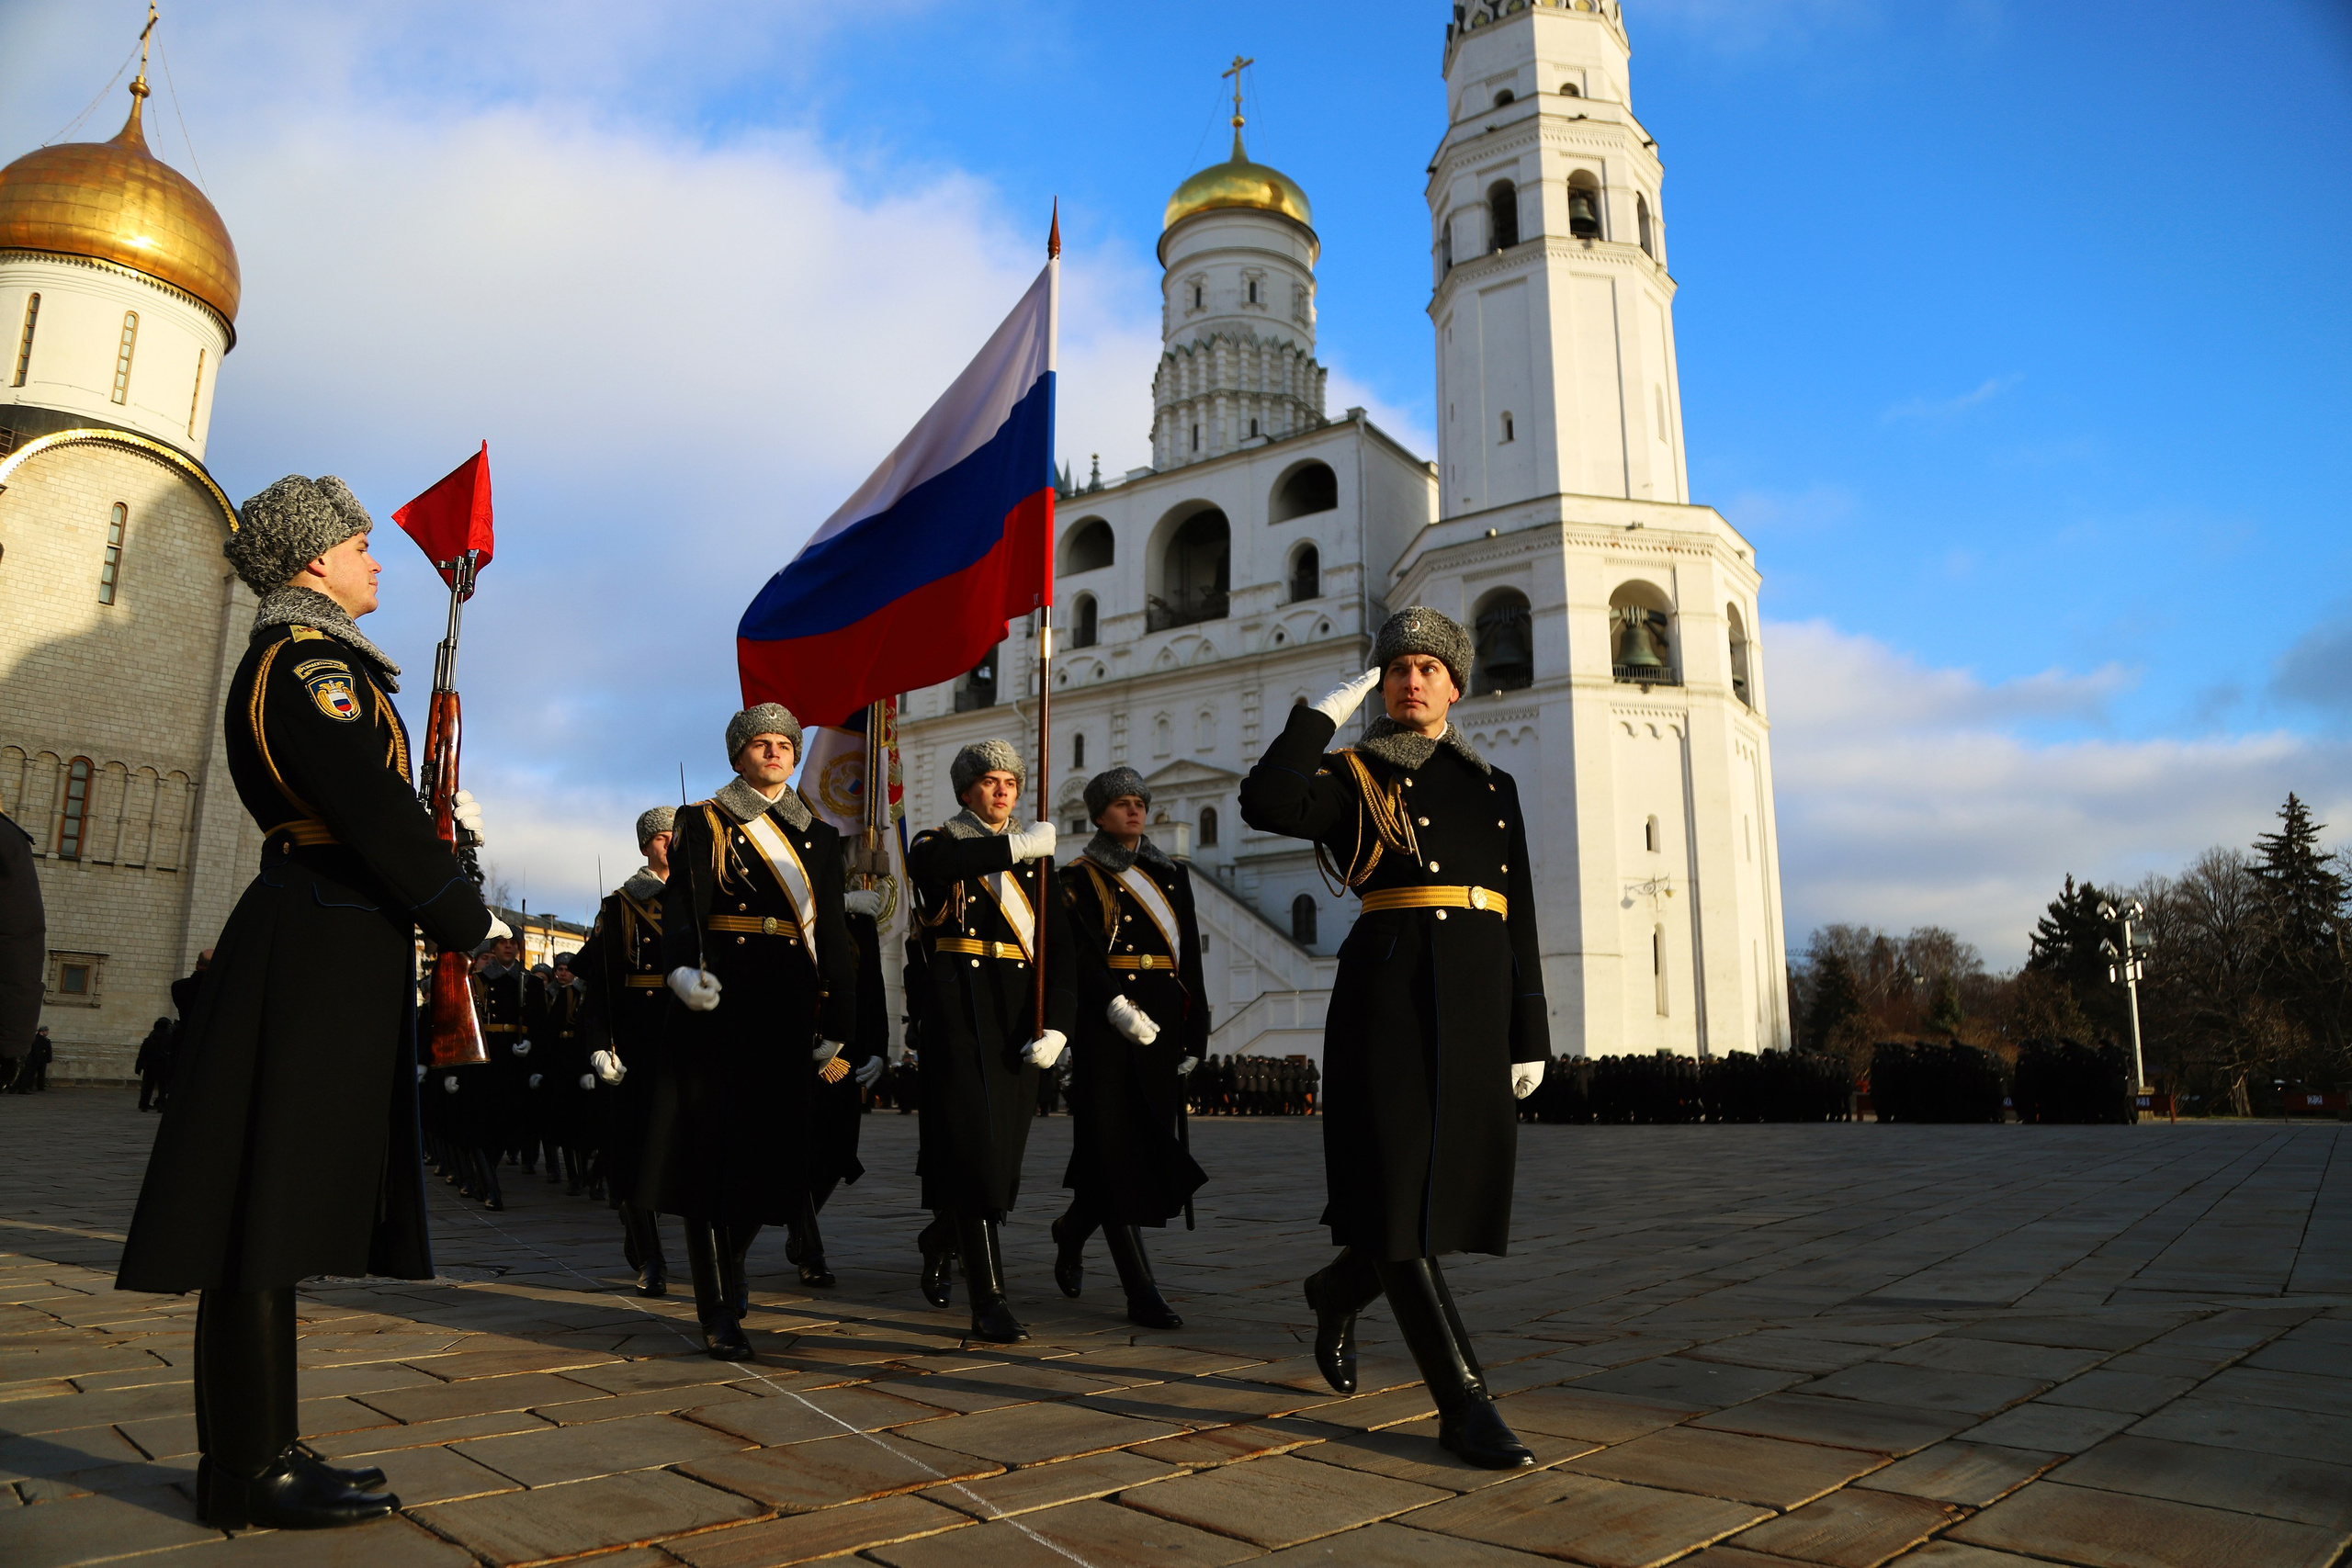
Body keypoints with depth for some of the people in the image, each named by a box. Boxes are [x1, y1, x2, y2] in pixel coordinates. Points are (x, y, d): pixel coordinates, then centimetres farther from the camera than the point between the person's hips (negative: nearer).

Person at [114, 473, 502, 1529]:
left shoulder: (290, 660, 23)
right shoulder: (310, 658, -10)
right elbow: (374, 813, -19)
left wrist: (441, 816, 9)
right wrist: (467, 918, -10)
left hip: (317, 945, 10)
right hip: (323, 951, -10)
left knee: (276, 1206, 11)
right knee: (272, 1197, -5)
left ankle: (255, 1457, 20)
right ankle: (252, 1472, 3)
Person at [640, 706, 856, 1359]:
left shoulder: (819, 835, 16)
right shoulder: (706, 823, 6)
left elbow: (833, 933, 14)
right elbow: (680, 904, -6)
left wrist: (836, 1024, 10)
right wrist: (683, 970, -26)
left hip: (789, 1009, 4)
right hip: (722, 1001, -3)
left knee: (774, 1148, 6)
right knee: (714, 1149, -4)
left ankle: (729, 1263, 33)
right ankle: (719, 1313, 4)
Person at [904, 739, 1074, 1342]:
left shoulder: (1036, 856, 15)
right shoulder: (937, 844, 6)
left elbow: (1060, 945, 6)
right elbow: (928, 864, -23)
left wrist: (1057, 1024, -7)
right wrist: (1014, 846, -29)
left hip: (1021, 1011, 4)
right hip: (959, 1004, -4)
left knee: (1003, 1149, 10)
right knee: (974, 1142, -11)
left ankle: (940, 1238, 39)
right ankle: (988, 1300, -8)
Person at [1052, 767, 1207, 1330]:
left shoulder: (1170, 875, 17)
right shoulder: (1079, 878, 2)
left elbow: (1190, 960, 14)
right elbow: (1080, 952, -13)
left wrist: (1195, 1035, 8)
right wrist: (1116, 1005, -27)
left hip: (1162, 1025, 5)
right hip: (1104, 1025, -5)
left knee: (1149, 1150, 8)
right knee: (1118, 1153, -5)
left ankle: (1072, 1230, 34)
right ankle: (1141, 1293, -1)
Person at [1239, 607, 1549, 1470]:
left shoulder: (1494, 786, 18)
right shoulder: (1353, 776, 6)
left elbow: (1520, 919, 16)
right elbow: (1265, 804, -17)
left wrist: (1530, 1036, 10)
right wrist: (1325, 711, -7)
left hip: (1478, 999, 5)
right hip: (1389, 989, -5)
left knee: (1454, 1187, 10)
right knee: (1402, 1192, -7)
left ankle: (1337, 1292, 38)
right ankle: (1464, 1401, 2)